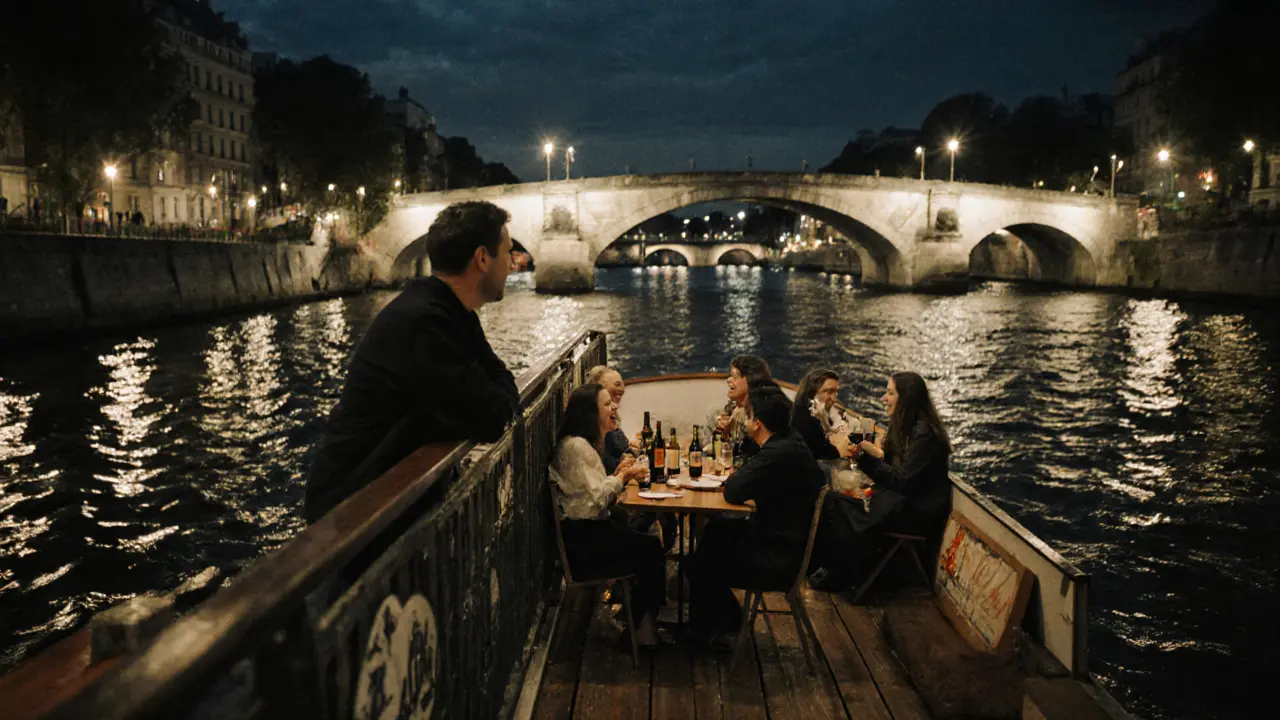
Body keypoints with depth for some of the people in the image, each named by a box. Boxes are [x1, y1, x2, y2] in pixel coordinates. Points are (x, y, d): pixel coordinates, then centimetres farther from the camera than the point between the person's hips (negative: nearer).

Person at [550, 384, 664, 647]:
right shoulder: (575, 446, -18)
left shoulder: (587, 443, 14)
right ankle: (644, 629, 4)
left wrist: (618, 475, 0)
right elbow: (597, 497, -22)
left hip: (590, 528, 10)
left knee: (648, 543, 0)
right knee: (650, 549, -11)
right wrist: (623, 476, -8)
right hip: (581, 537, -10)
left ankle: (643, 620, 8)